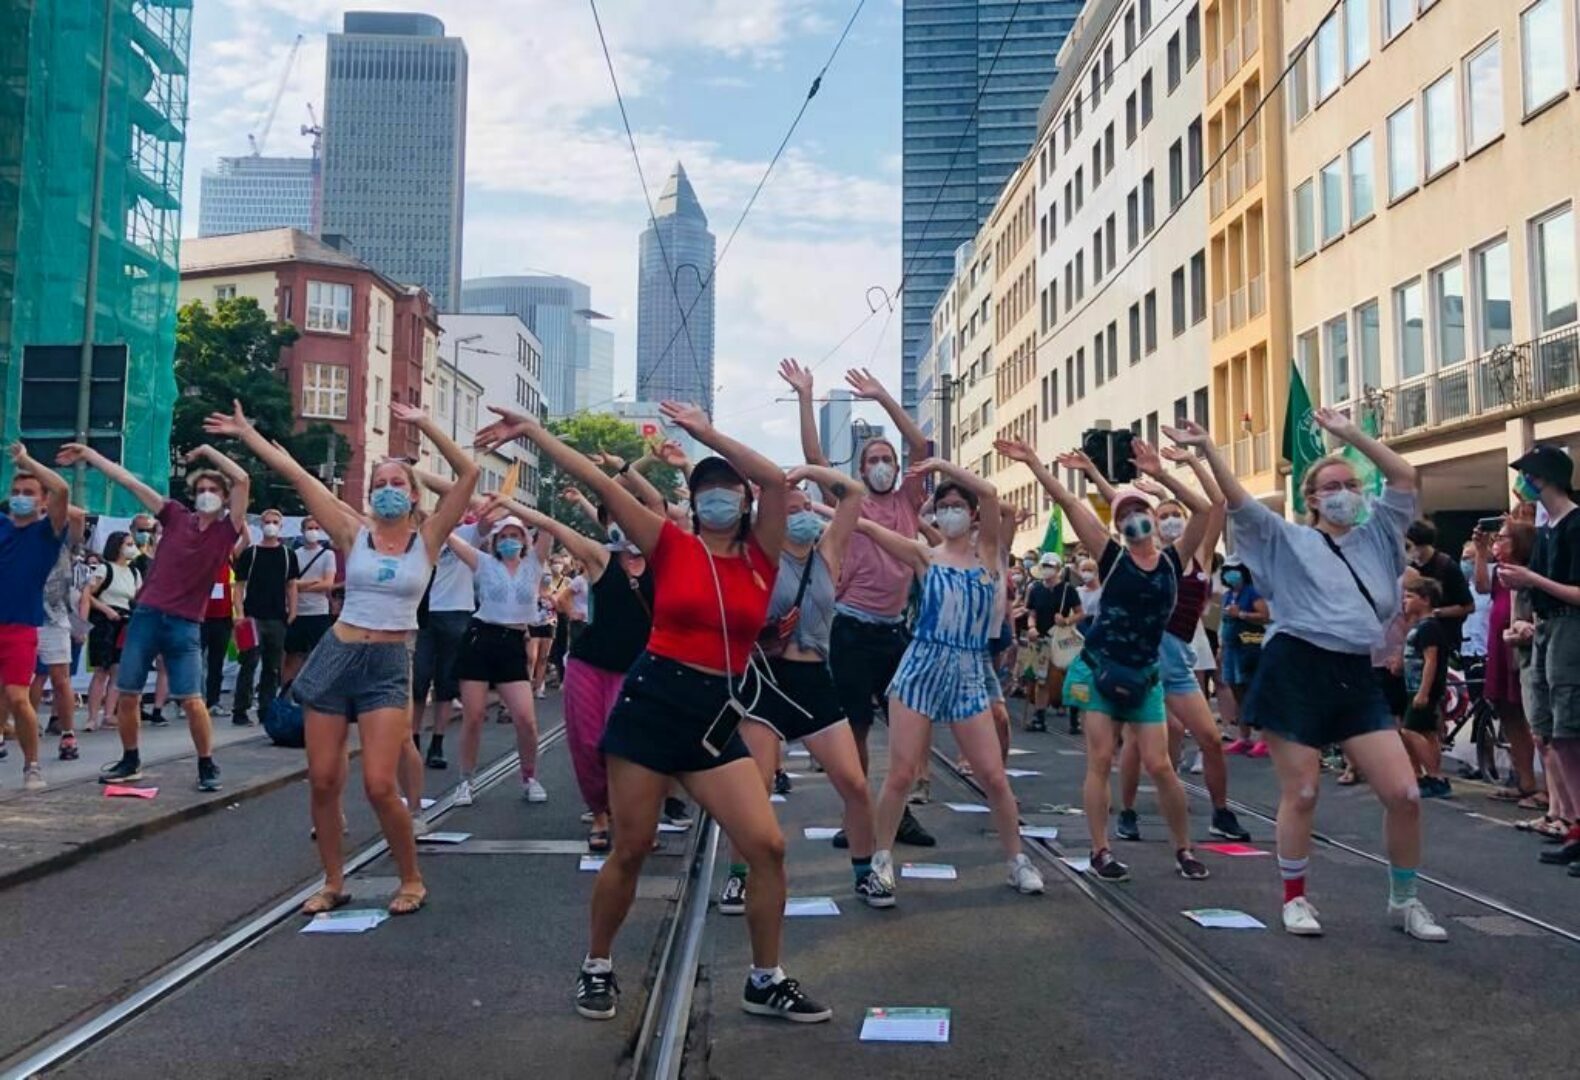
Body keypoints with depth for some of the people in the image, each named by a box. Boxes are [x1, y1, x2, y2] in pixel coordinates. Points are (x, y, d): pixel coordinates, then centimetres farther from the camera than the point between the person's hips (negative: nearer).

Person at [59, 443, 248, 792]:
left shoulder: (227, 529, 0)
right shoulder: (176, 516, 8)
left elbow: (243, 480, -11)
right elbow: (129, 480, 9)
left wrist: (208, 451, -2)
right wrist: (88, 454, 11)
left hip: (185, 625, -3)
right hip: (147, 616, 3)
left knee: (192, 701, -9)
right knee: (127, 694, 7)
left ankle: (207, 766, 6)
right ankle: (130, 761, 26)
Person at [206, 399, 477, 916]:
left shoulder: (427, 538, 1)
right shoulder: (353, 534, 4)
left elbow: (468, 474, -8)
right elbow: (297, 475, 3)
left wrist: (423, 424, -9)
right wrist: (247, 434, 5)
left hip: (388, 666, -2)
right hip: (337, 657, 3)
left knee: (380, 786, -11)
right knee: (323, 781, 5)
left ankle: (411, 881, 9)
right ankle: (333, 883, 23)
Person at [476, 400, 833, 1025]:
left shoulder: (761, 556, 5)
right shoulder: (671, 545, 1)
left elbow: (776, 479, -10)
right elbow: (597, 482, -4)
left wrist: (707, 433, -10)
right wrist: (533, 432, -5)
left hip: (717, 718, 2)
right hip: (652, 702, -2)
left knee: (768, 846, -5)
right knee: (630, 850, 5)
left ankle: (766, 981, 14)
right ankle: (597, 968, 29)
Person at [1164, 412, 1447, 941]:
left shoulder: (1377, 536, 18)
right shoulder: (1288, 540, 7)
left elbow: (1405, 478, 12)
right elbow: (1239, 502, -3)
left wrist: (1351, 433, 7)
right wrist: (1207, 449, -12)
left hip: (1356, 677, 4)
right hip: (1295, 672, -4)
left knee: (1404, 793, -1)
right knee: (1300, 794, 0)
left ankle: (1404, 899, 18)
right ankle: (1295, 899, 17)